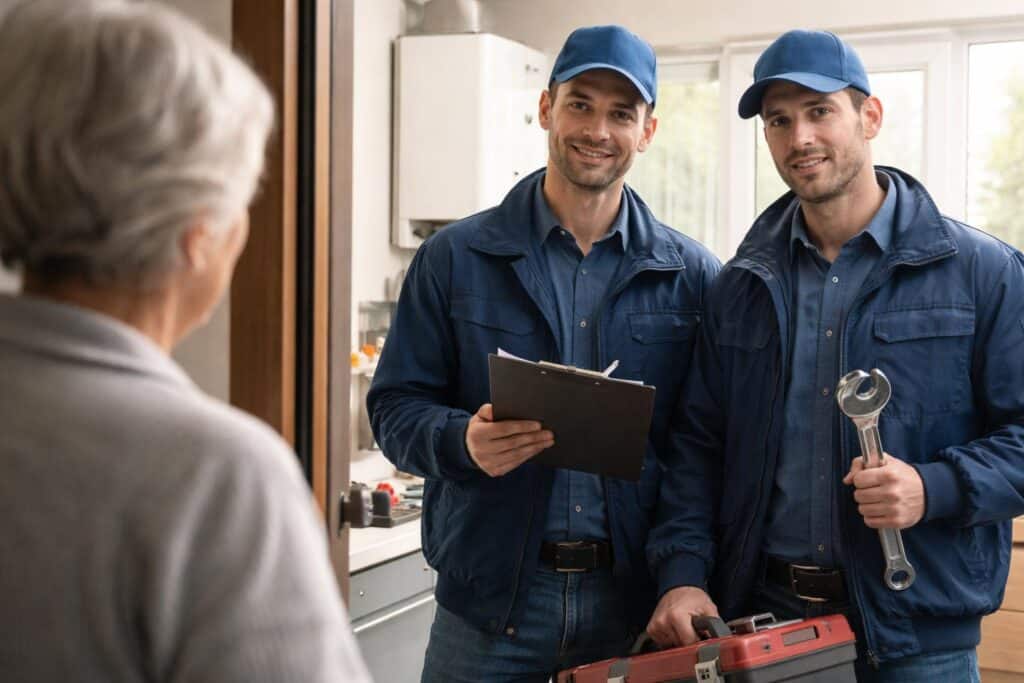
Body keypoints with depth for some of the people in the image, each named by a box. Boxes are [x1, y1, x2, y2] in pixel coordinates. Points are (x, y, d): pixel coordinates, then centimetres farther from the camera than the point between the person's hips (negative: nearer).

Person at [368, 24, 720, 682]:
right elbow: (394, 407, 1)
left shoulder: (693, 274, 3)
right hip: (490, 598, 0)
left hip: (636, 601, 1)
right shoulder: (455, 258, 1)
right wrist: (462, 440, -20)